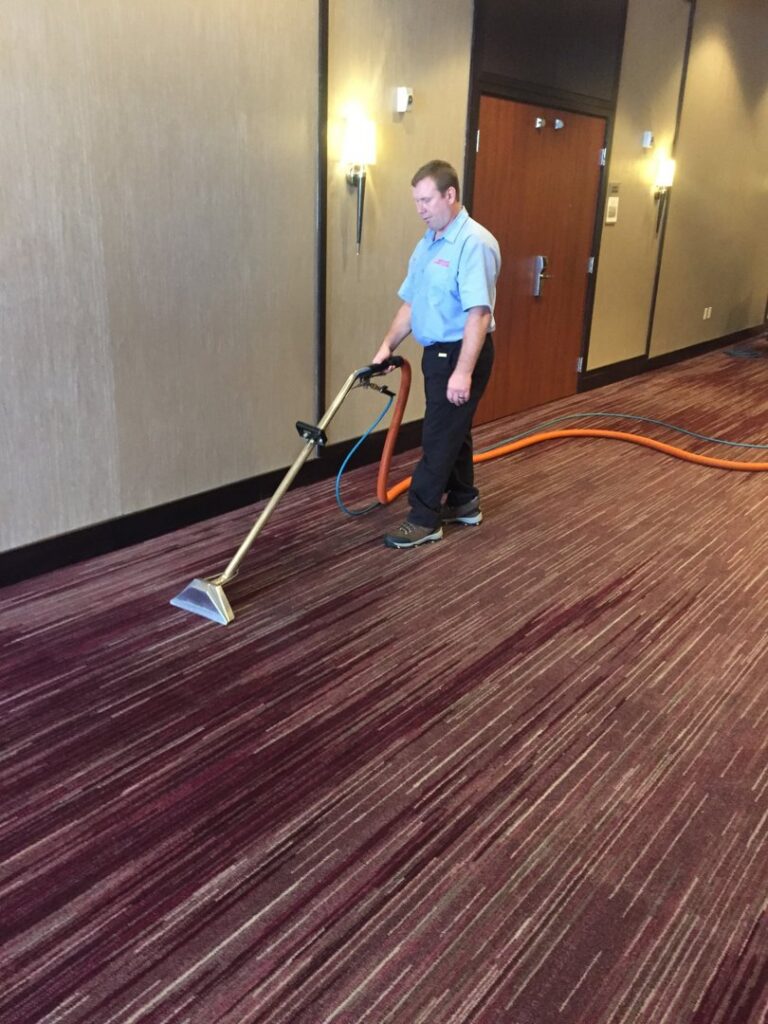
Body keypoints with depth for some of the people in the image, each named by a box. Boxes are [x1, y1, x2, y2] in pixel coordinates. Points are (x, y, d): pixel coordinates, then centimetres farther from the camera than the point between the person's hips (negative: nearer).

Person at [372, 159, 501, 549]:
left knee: (439, 437, -4)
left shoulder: (475, 243, -19)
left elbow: (479, 313, -25)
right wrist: (388, 345, 6)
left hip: (462, 354, -9)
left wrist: (463, 372, -29)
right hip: (437, 352, 9)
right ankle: (464, 502, 30)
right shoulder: (427, 243, 11)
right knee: (452, 431, 17)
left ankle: (424, 519, 5)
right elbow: (410, 304, 15)